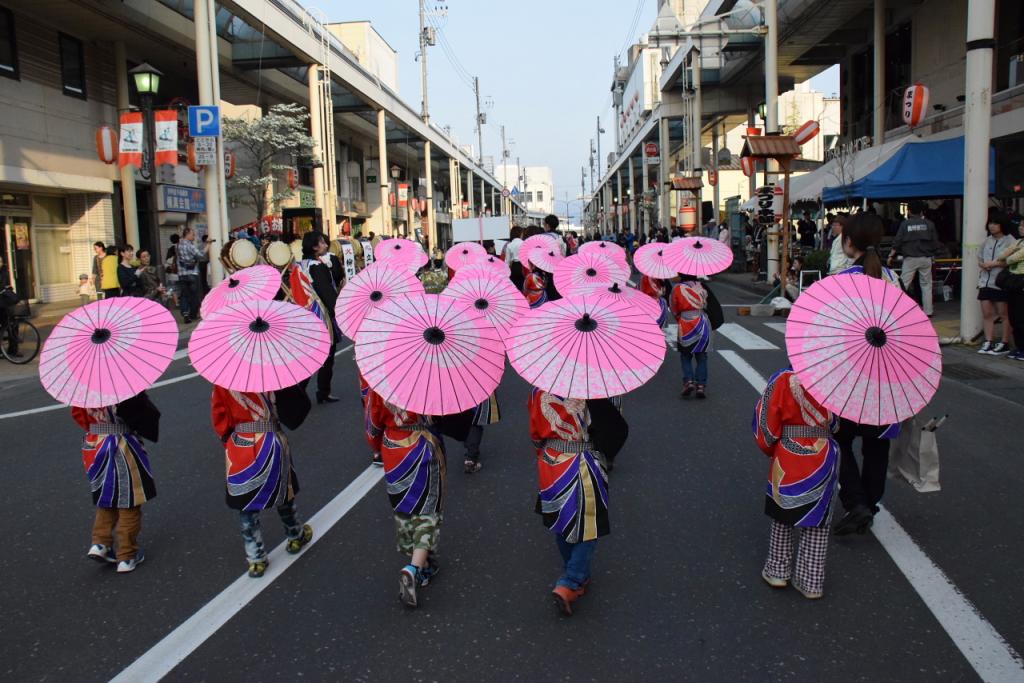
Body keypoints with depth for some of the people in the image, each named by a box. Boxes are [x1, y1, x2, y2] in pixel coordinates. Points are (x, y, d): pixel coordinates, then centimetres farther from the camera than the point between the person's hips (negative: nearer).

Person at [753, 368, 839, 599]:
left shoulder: (784, 380, -16)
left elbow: (767, 422, -8)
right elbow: (837, 423, 5)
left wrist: (771, 449, 9)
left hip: (787, 460, -2)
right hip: (823, 459, 2)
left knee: (782, 514, 18)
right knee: (817, 523, 12)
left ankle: (778, 571, 26)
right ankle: (812, 582, 19)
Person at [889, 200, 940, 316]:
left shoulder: (905, 224, -3)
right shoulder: (929, 224, 2)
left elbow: (897, 242, -5)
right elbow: (935, 242, 5)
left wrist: (891, 255, 2)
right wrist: (933, 255, 18)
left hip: (910, 259, -2)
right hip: (926, 258, 2)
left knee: (903, 284, 0)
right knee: (926, 285, 10)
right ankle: (928, 311, 11)